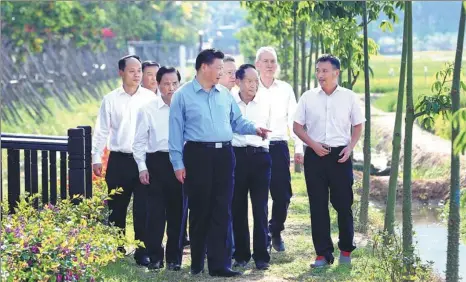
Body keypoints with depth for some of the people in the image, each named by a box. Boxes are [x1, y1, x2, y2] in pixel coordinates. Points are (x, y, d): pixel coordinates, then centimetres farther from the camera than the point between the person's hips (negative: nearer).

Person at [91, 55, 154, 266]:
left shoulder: (150, 98, 1)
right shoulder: (110, 99, 4)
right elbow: (101, 131, 7)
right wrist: (96, 158, 2)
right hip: (118, 160, 1)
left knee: (142, 208, -3)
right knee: (116, 207, 9)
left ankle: (142, 253, 4)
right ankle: (116, 250, 20)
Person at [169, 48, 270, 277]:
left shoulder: (225, 94, 12)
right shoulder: (183, 95, -1)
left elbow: (237, 121, 15)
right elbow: (176, 131, -1)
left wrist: (254, 128, -5)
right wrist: (178, 163, -5)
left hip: (224, 155, 4)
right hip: (198, 155, -4)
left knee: (222, 211, 1)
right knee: (199, 210, 4)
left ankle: (219, 264, 2)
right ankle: (197, 262, 18)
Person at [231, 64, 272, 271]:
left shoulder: (265, 104, 7)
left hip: (260, 157, 1)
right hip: (236, 156, -1)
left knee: (260, 208, -3)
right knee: (238, 207, 5)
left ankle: (261, 256, 1)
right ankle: (241, 255, 13)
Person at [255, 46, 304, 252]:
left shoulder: (285, 89, 8)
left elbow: (293, 120, 9)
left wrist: (299, 148, 3)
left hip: (279, 147, 1)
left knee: (283, 194, -2)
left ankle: (276, 231, 19)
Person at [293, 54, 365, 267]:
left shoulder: (349, 97, 2)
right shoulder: (308, 97, 4)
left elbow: (358, 126, 9)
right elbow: (297, 126, 6)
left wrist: (350, 147, -6)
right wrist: (313, 144, -8)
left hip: (340, 155, -1)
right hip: (315, 154, 1)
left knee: (343, 204, 2)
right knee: (318, 205, 2)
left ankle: (346, 251, 15)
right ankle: (323, 254, 7)